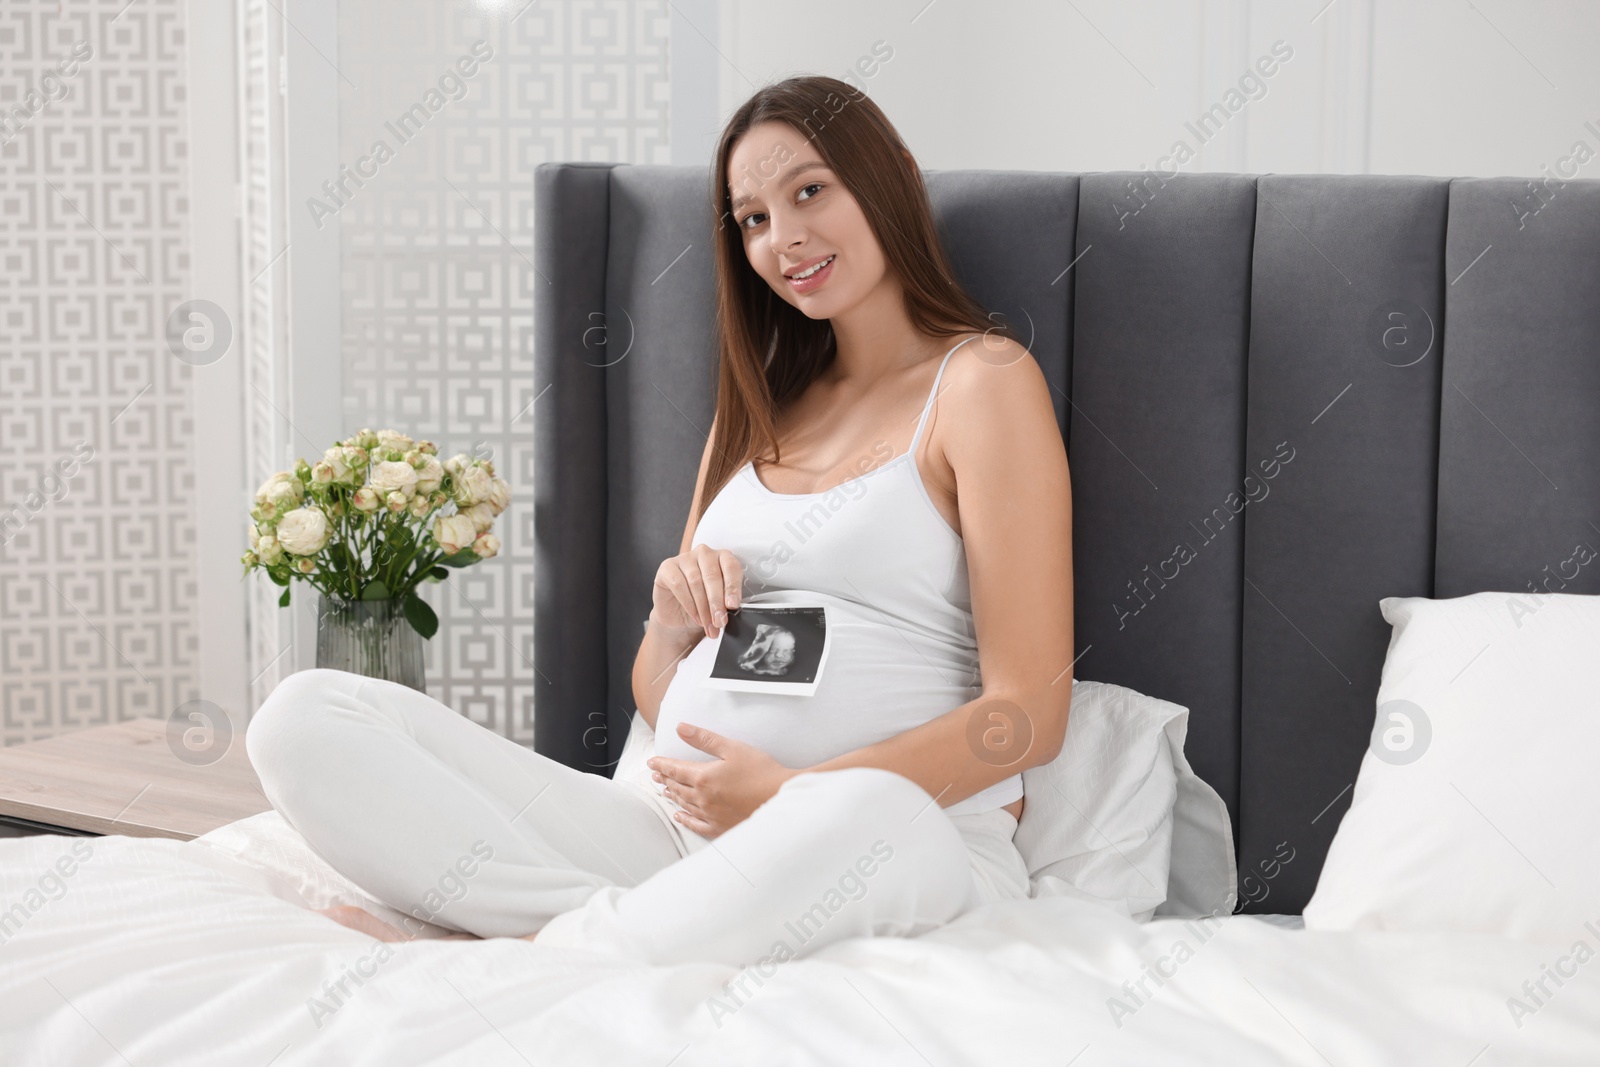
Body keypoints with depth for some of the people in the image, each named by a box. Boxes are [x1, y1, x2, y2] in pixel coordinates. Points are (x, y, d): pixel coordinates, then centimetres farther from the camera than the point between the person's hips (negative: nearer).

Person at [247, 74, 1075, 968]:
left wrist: (792, 795, -16)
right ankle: (618, 927, -24)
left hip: (914, 837, -5)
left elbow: (1029, 713, -5)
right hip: (674, 825, 6)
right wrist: (674, 622, -1)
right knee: (306, 715, -9)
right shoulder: (760, 411, 25)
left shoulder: (983, 381, 5)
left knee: (865, 816, -45)